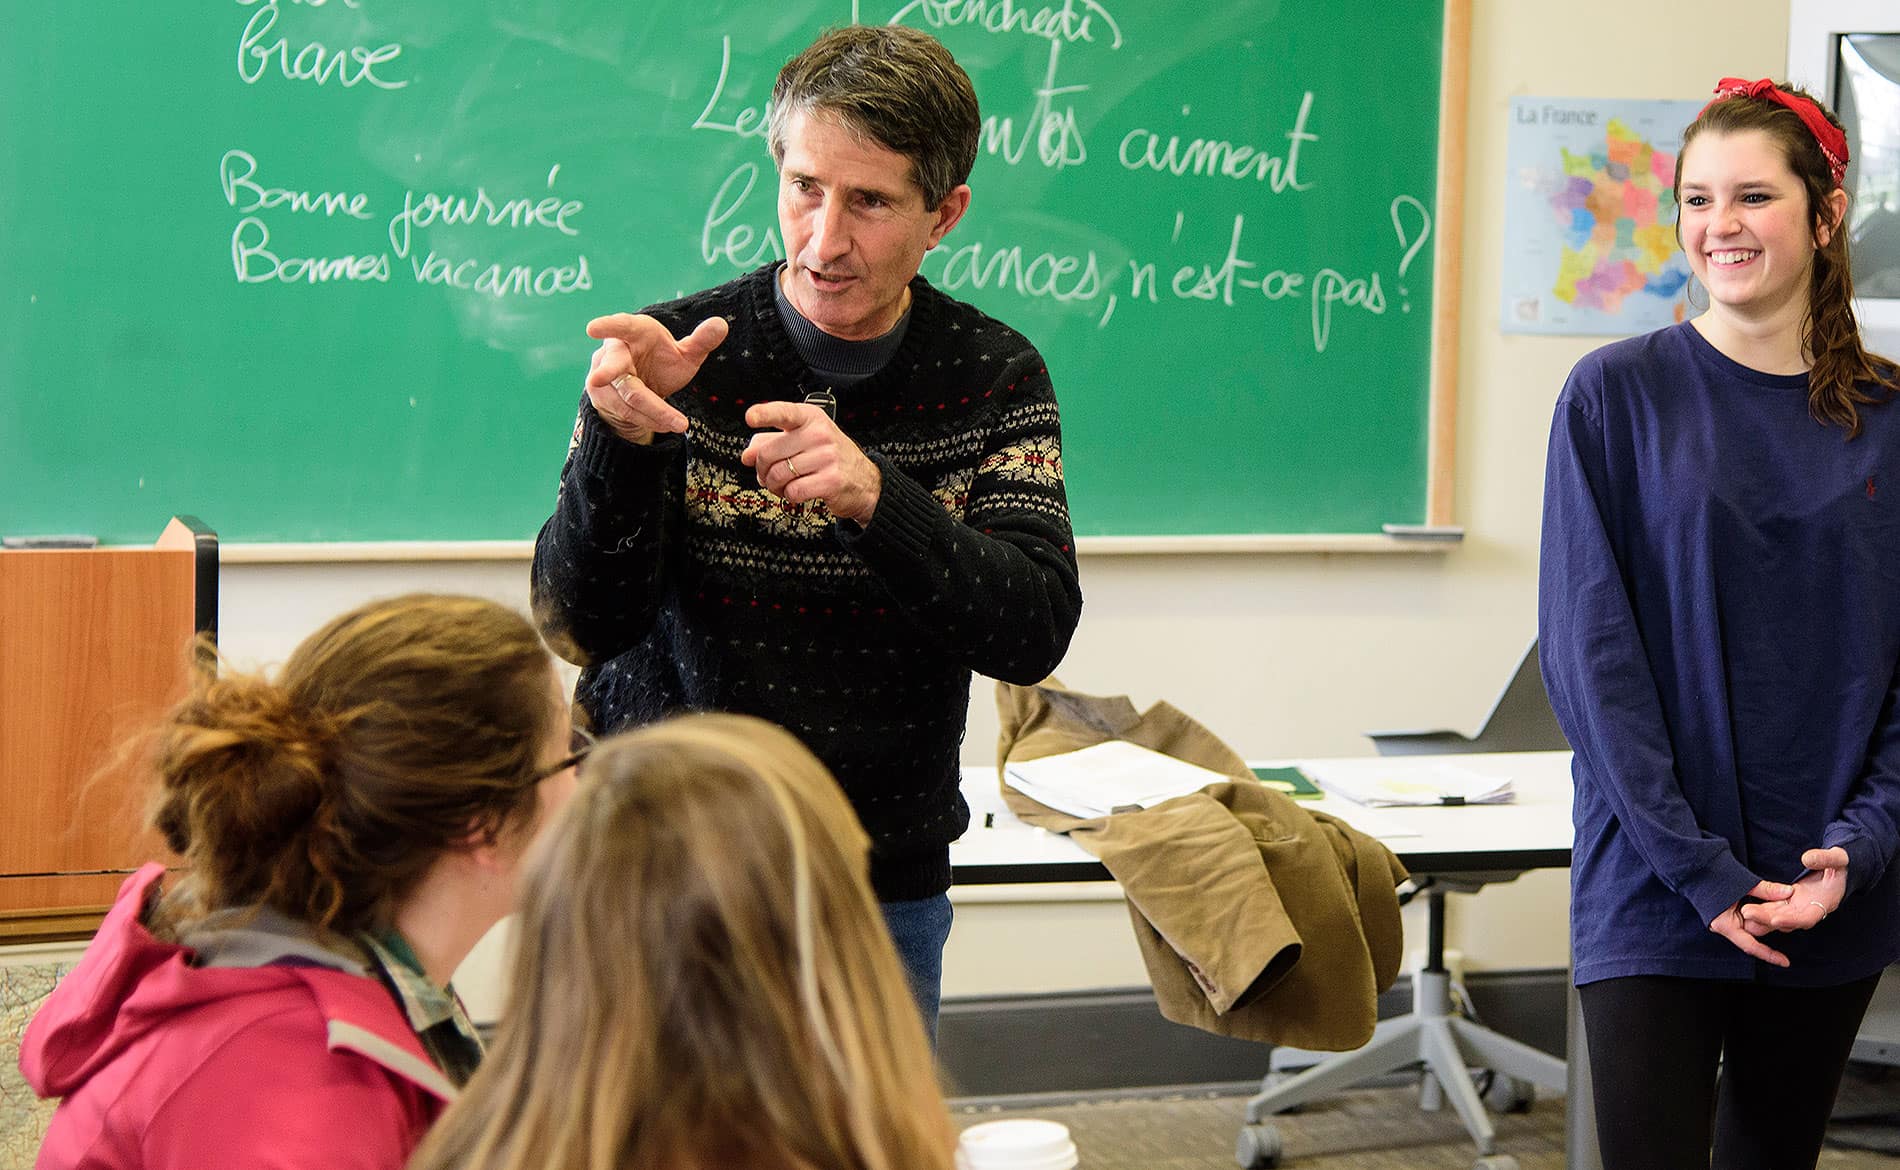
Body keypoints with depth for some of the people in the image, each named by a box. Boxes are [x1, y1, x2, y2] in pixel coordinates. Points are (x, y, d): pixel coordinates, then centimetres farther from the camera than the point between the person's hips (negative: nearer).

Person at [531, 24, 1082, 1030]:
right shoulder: (677, 353, -9)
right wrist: (621, 438, -31)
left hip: (884, 886, 2)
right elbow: (582, 626, -13)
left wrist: (875, 495, -31)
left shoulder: (996, 380, -3)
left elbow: (1034, 631, -15)